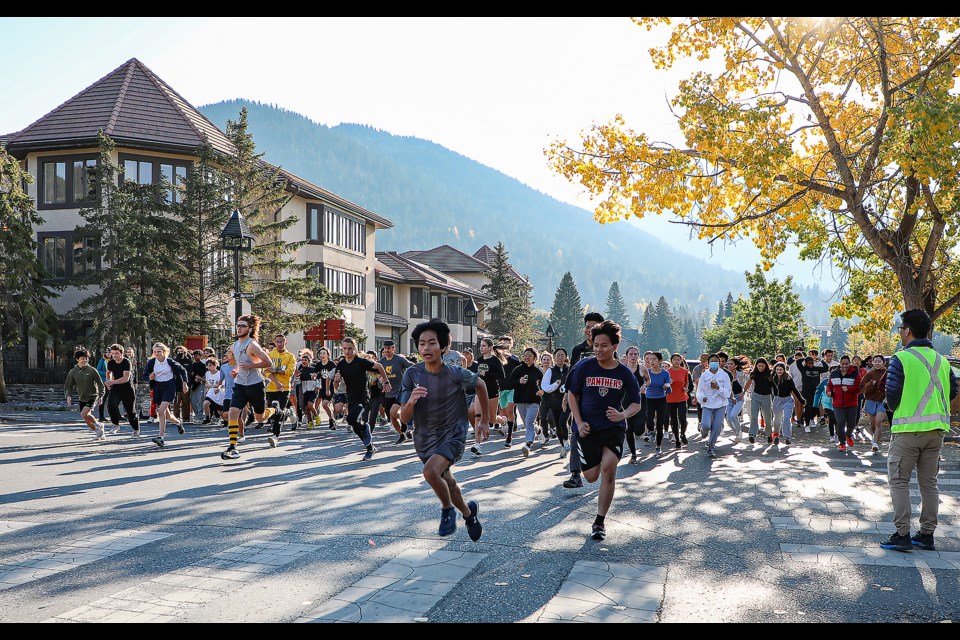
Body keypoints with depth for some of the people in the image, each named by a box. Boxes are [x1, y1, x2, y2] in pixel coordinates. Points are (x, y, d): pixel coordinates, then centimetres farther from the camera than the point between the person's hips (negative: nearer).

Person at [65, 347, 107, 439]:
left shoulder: (92, 370, -10)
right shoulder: (72, 372, 0)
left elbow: (101, 385, -6)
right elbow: (68, 386, 6)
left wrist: (100, 396, -17)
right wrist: (68, 396, -12)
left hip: (92, 397, -5)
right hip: (81, 399, 5)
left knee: (84, 414, -25)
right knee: (87, 421, 6)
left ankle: (98, 424, -1)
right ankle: (99, 432, 28)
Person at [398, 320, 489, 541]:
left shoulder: (456, 374, -20)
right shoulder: (411, 375, -14)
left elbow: (480, 385, 2)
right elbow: (404, 419, -13)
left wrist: (485, 420, 8)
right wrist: (411, 401, -35)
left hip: (453, 435, -4)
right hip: (425, 439, 4)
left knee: (430, 471, -30)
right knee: (447, 482, 22)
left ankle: (447, 509, 0)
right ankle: (468, 511, 52)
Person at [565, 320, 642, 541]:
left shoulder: (625, 373, -3)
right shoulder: (584, 367, -5)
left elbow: (636, 404, 5)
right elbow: (571, 394, 4)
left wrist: (623, 415, -17)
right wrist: (579, 423, -5)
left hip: (614, 429, 0)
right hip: (587, 429, 1)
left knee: (608, 469, -19)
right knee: (591, 477, 2)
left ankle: (600, 521, -3)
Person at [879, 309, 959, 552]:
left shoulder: (900, 359, -12)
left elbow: (892, 394, -13)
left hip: (908, 429, -6)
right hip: (936, 429, 6)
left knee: (899, 481, 3)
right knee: (929, 483, 13)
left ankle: (902, 535, 1)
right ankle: (927, 535, 18)